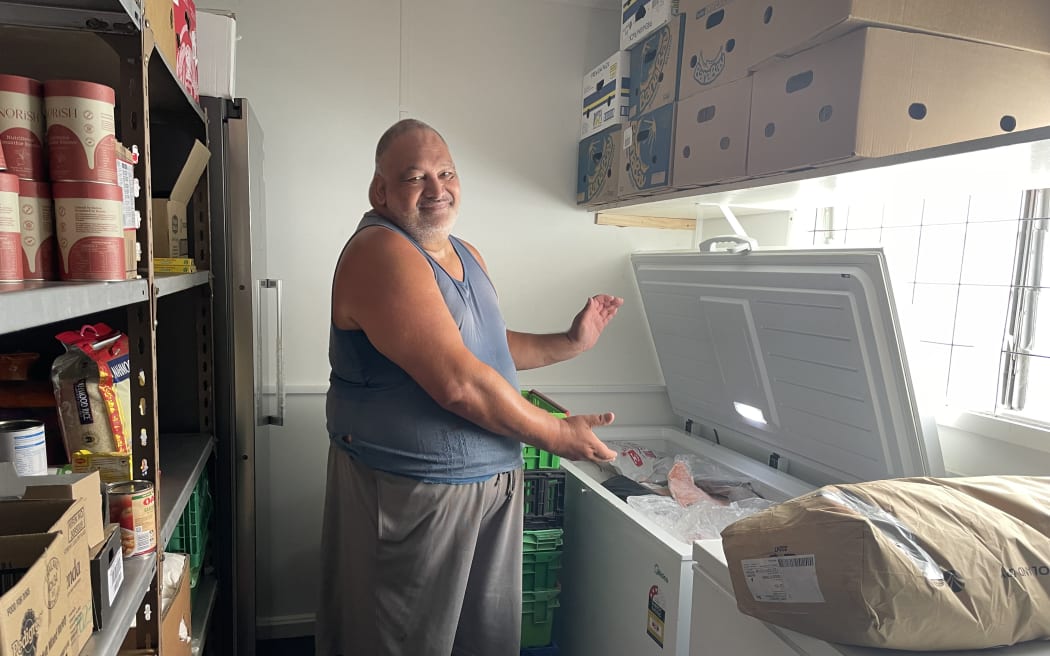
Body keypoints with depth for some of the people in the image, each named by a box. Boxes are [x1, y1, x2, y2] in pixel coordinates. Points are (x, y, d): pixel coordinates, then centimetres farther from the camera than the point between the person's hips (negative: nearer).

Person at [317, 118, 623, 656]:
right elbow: (458, 382, -27)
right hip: (409, 496, -8)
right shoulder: (379, 253, -21)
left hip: (492, 482, 8)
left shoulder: (466, 255, 10)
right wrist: (558, 435, -16)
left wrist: (570, 342, 12)